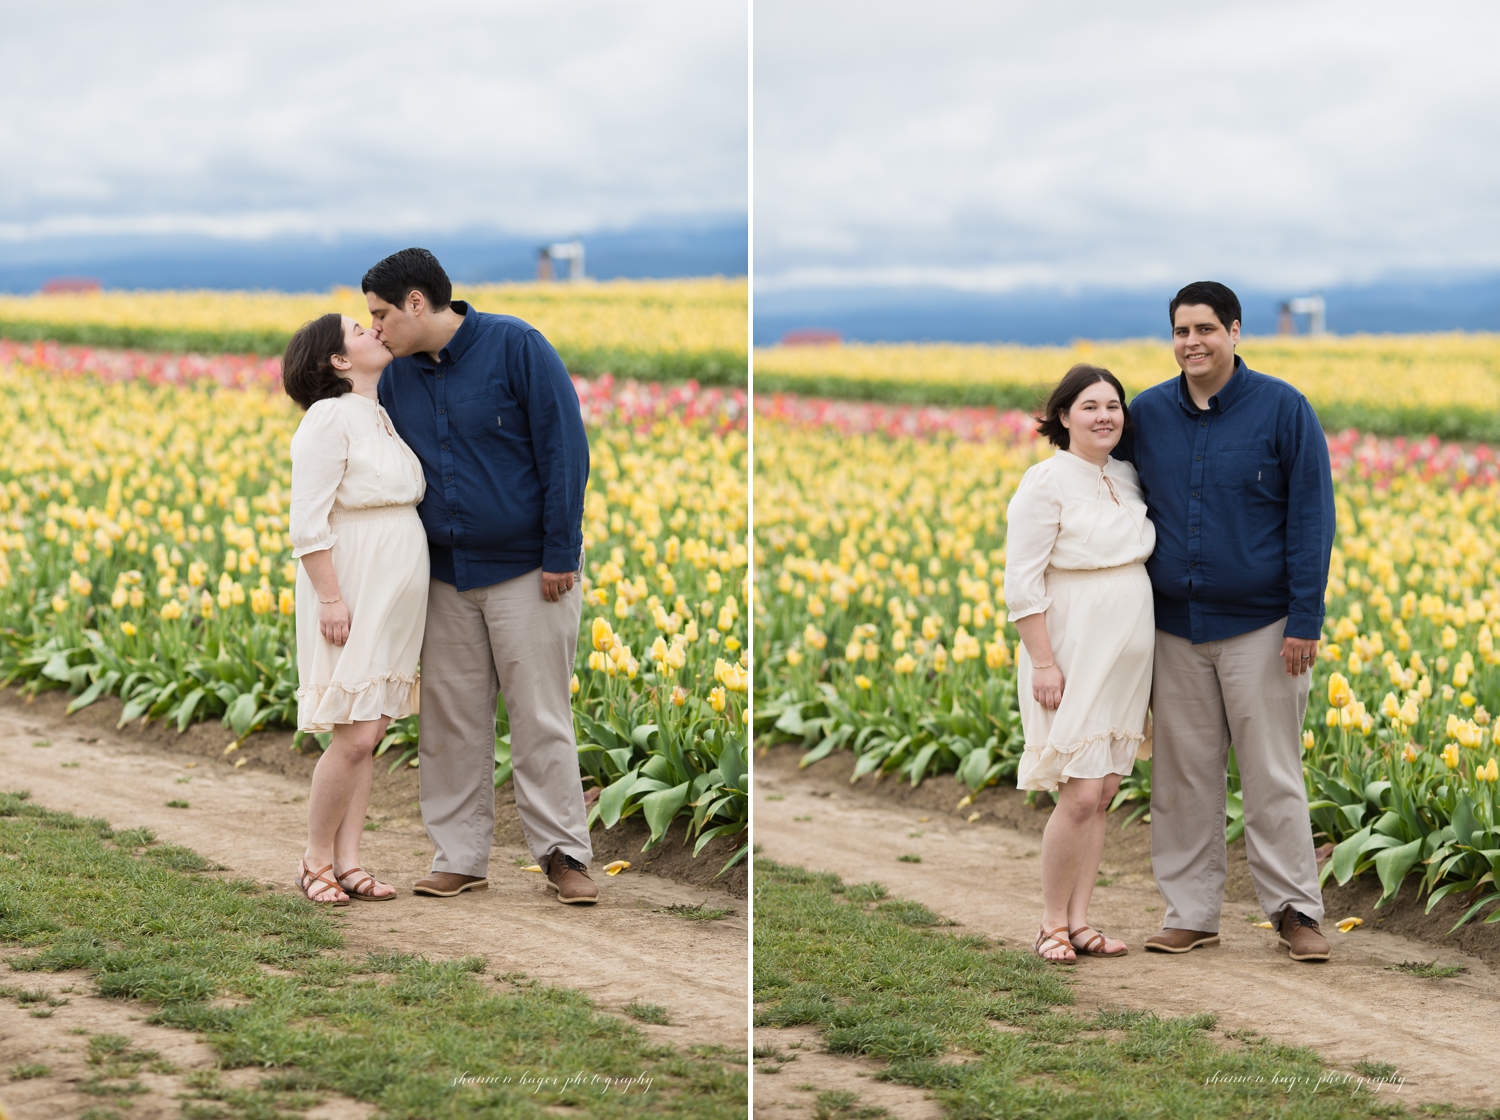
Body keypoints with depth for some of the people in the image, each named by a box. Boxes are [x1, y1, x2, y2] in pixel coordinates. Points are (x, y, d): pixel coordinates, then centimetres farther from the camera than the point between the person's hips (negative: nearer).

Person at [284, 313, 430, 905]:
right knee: (355, 737, -9)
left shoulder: (380, 418, 14)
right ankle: (316, 862, 4)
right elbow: (308, 523, -17)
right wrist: (330, 598, -21)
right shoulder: (330, 419, -13)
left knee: (369, 735, 8)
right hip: (349, 599, -8)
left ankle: (348, 861, 11)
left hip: (393, 601, 8)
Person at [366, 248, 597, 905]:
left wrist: (560, 554, -13)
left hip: (527, 571, -5)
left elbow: (564, 448, -11)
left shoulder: (514, 346, -10)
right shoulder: (396, 381, 7)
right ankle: (459, 858, 14)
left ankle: (564, 853, 7)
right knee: (451, 723, 6)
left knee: (541, 717, -2)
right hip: (445, 576, 5)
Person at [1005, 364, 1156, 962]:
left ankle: (1079, 921, 13)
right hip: (1071, 658, -7)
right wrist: (1044, 663, -19)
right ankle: (1052, 927, 2)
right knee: (1081, 795, -11)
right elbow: (1022, 583, -14)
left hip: (1125, 659, 7)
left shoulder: (1127, 477, 11)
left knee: (1103, 792, 7)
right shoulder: (1047, 482, -11)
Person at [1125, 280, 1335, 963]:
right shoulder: (1147, 415, 5)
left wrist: (1305, 620, -11)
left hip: (1259, 626, -3)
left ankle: (1295, 911, 9)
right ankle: (1190, 914, 15)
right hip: (1175, 628, 4)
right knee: (1182, 777, 7)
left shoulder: (1283, 410, -5)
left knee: (1273, 776, 1)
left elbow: (1311, 517, -6)